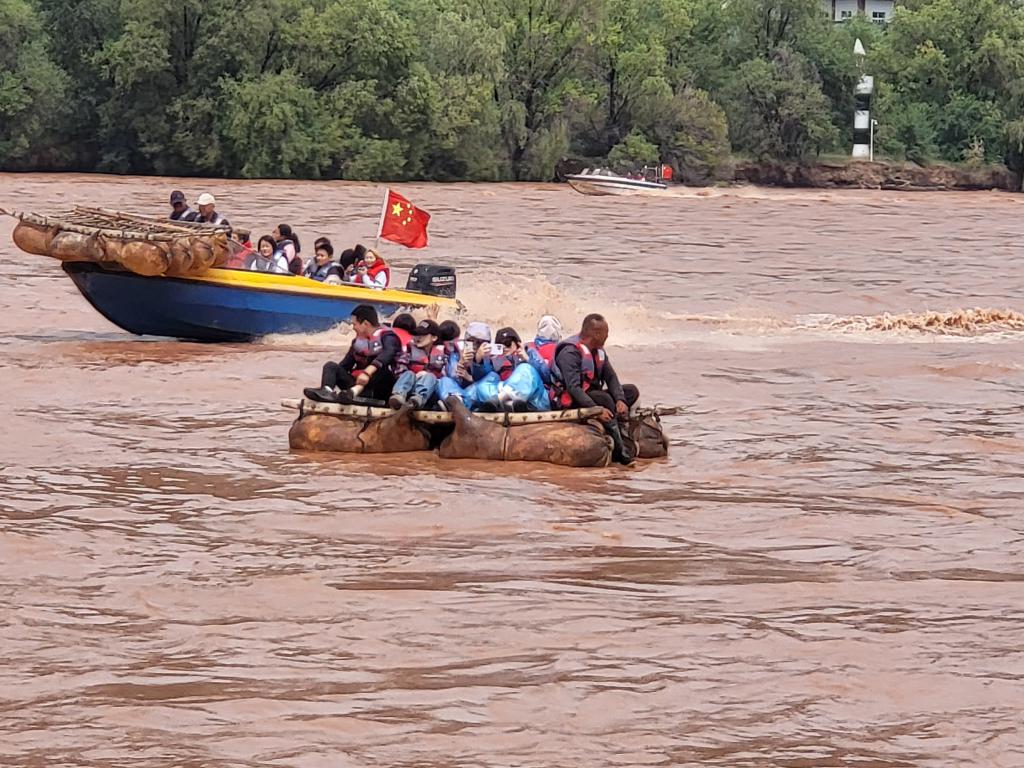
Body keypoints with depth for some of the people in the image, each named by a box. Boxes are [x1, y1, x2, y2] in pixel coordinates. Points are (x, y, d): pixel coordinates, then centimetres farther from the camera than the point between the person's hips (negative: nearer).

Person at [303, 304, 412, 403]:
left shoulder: (386, 336, -2)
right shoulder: (358, 341, 19)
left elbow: (387, 354, -23)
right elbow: (345, 365, 17)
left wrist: (368, 372, -37)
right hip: (358, 384, 6)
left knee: (382, 370, -34)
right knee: (331, 366, -6)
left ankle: (353, 392, -55)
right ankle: (326, 391, -38)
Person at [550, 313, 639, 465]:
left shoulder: (598, 351, 10)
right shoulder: (570, 352, -20)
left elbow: (611, 378, 3)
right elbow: (573, 387, -29)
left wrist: (620, 400, -18)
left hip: (590, 393, 10)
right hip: (569, 400, -10)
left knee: (631, 391, -1)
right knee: (605, 398, -35)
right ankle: (619, 449, -30)